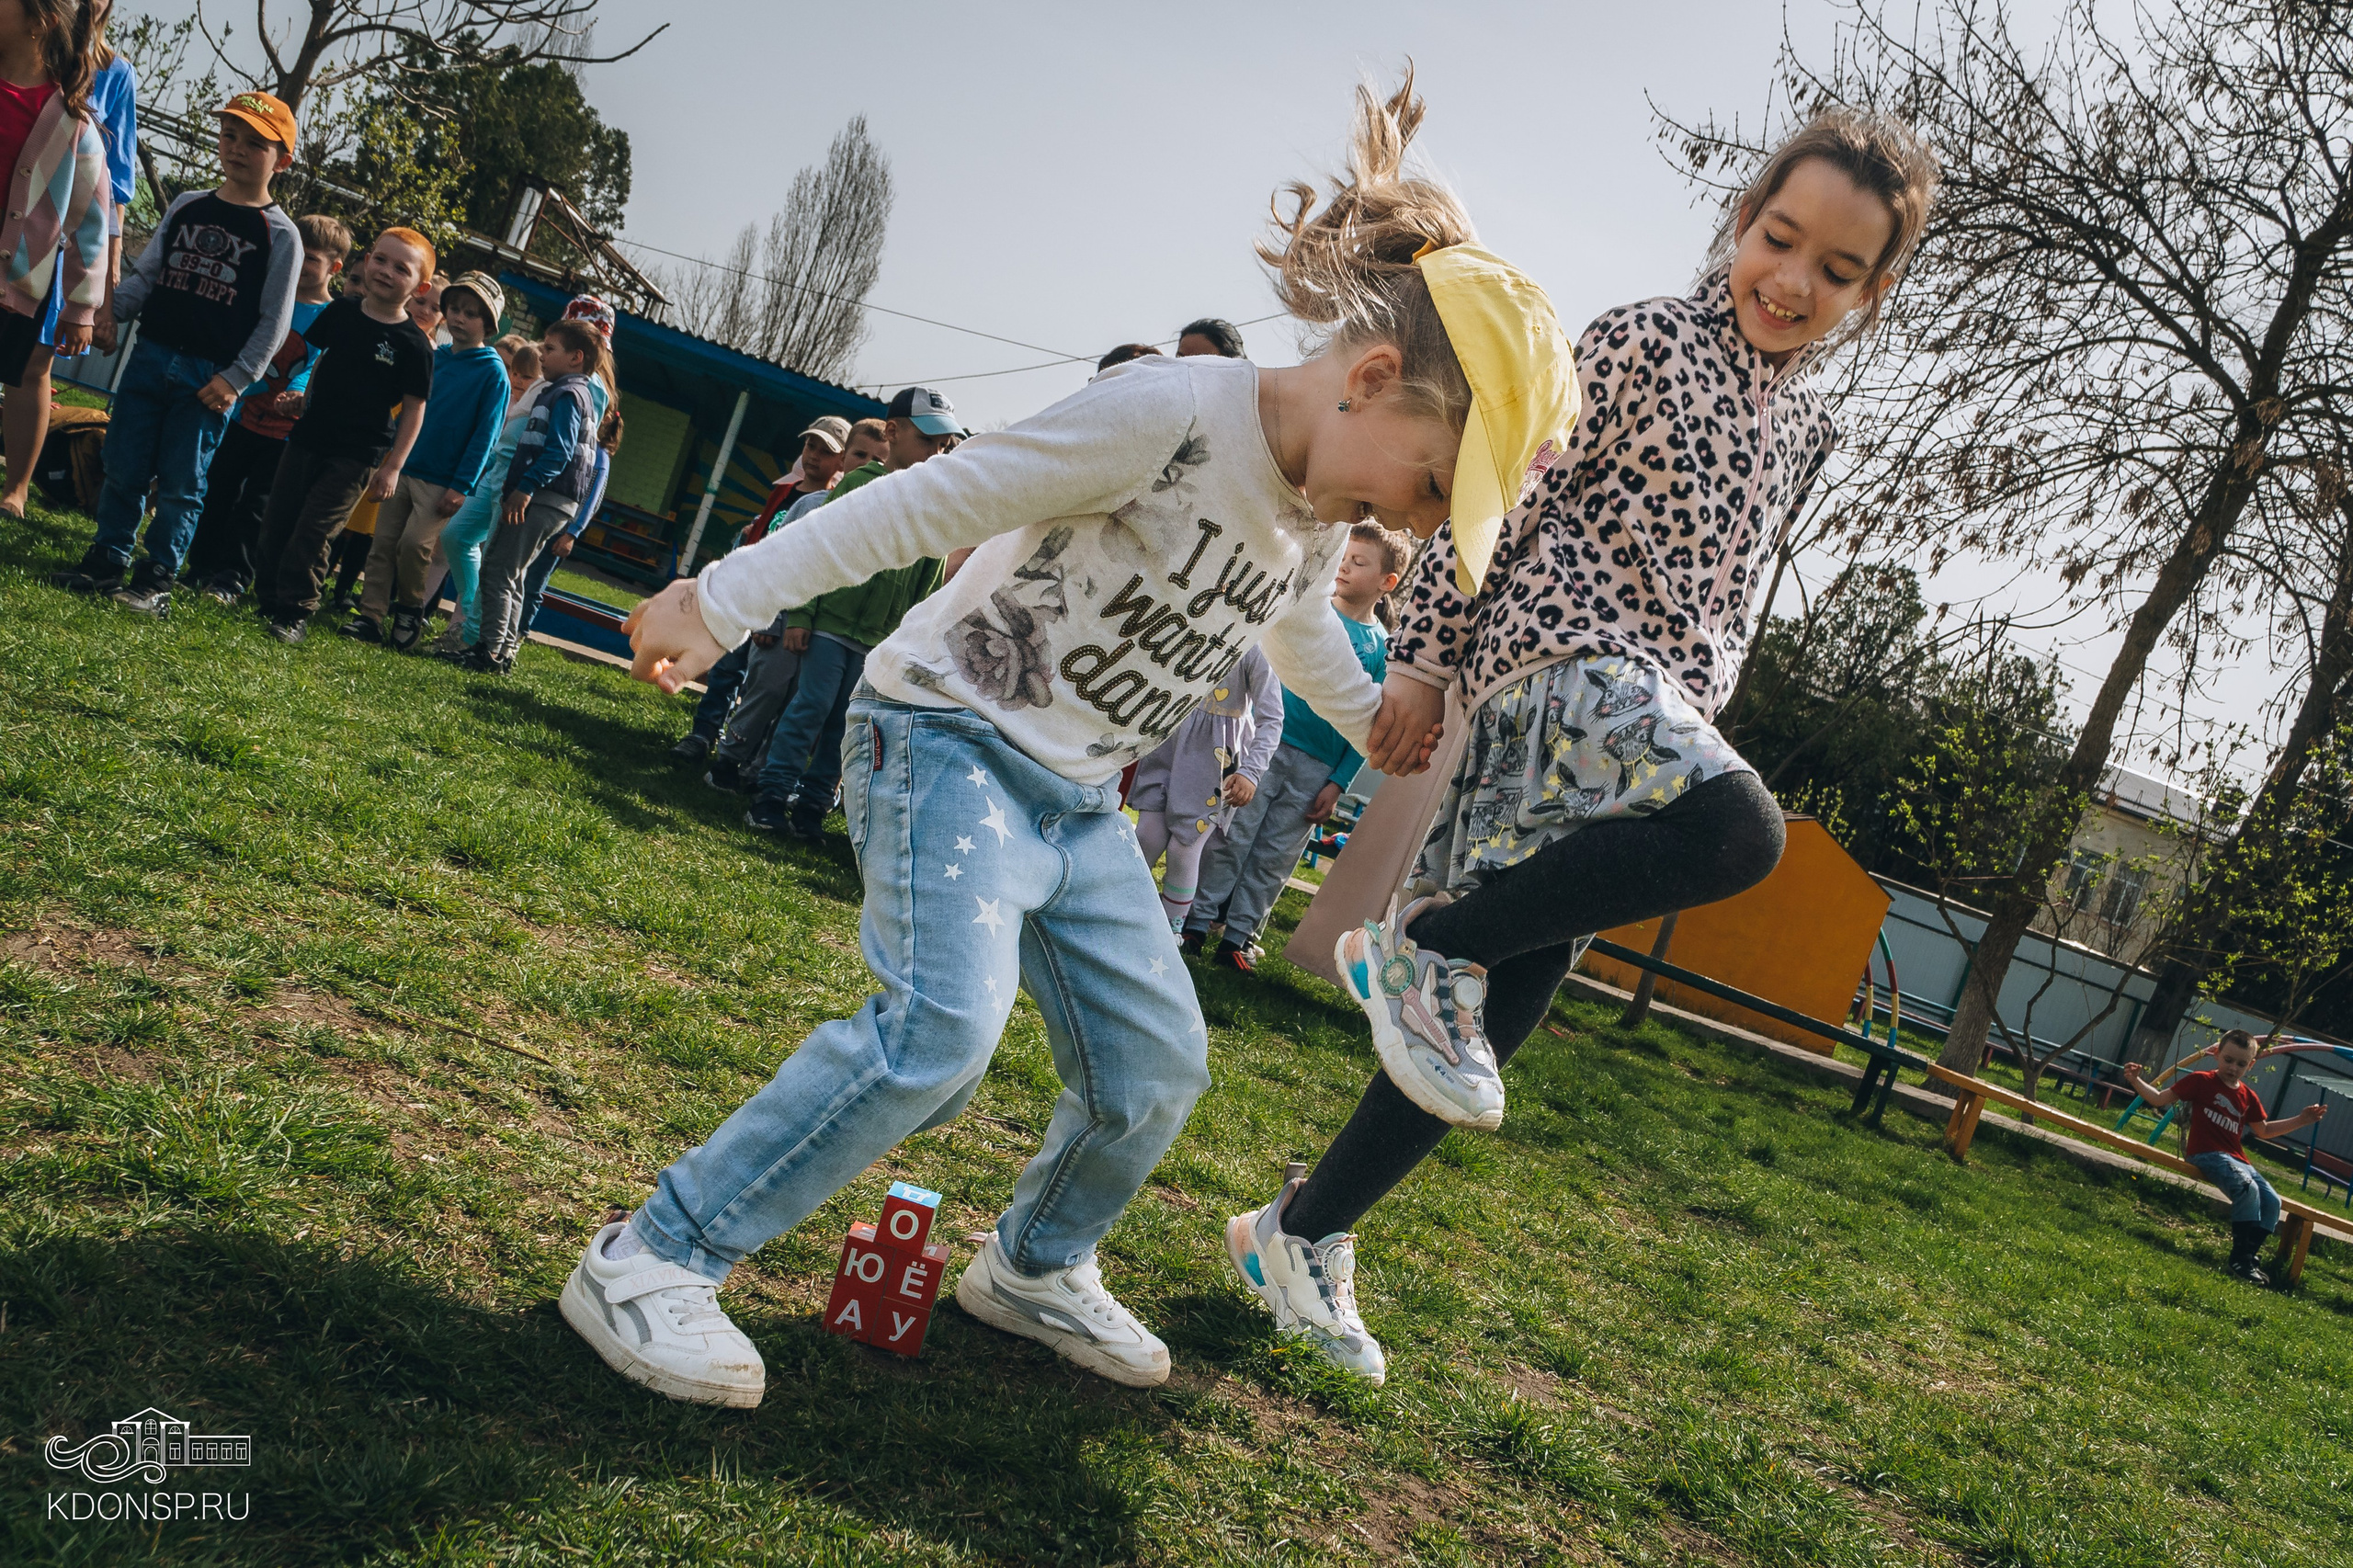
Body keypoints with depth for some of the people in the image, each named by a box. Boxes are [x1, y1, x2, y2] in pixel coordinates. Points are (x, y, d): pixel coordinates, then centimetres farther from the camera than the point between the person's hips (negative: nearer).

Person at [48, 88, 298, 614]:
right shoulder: (186, 206, 12)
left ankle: (156, 581, 8)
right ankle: (107, 561, 17)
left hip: (210, 377, -4)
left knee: (180, 483, 0)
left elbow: (273, 321, -4)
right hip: (151, 355, 4)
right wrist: (112, 315, -4)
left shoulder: (280, 235, -2)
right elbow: (146, 272, 13)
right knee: (123, 468, 6)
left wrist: (235, 378, -11)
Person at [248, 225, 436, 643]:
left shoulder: (414, 346, -11)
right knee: (277, 522, 10)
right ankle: (266, 598, 24)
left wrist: (392, 467, -10)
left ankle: (295, 612, 5)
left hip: (356, 456, -5)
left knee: (313, 531, -7)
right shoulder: (342, 311, 1)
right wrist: (303, 400, 14)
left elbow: (414, 409, -8)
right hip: (308, 437, 5)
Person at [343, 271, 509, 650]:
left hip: (444, 481, -5)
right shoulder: (432, 358, 10)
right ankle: (372, 616, 8)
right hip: (403, 468, 5)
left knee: (414, 544, -13)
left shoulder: (492, 372, -7)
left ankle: (410, 608, 10)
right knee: (383, 541, 2)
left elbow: (485, 433, -10)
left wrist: (462, 486, -14)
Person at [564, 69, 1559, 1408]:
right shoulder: (1169, 414, -22)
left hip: (1081, 800, 8)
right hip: (951, 734, -8)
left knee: (1159, 1067, 6)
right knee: (944, 1026, -26)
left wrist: (1370, 715, 40)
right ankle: (654, 1259, -13)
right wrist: (722, 601, -22)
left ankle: (1035, 1269, 32)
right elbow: (933, 501, -22)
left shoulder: (1322, 518, 4)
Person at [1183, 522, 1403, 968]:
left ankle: (1238, 934, 13)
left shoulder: (1382, 646, 4)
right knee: (1231, 837, -1)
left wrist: (1338, 784, -1)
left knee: (1274, 858, 5)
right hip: (1270, 743, -1)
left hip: (1318, 769, 1)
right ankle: (1198, 923, 8)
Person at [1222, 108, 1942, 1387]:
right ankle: (1421, 942, -19)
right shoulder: (1644, 342, -1)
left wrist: (1698, 719, 22)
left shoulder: (1805, 428, 19)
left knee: (1499, 1010, 4)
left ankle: (1300, 1235, 17)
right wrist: (1423, 658, -10)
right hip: (1562, 655, -7)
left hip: (1665, 704, 7)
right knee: (1741, 830, -35)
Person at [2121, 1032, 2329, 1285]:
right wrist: (2136, 1081, -18)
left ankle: (2248, 1259, -4)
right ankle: (2240, 1261, -24)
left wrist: (2302, 1120, 21)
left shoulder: (2249, 1098, 15)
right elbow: (2159, 1098, -1)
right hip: (2206, 1155, -7)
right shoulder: (2201, 1081, -1)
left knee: (2271, 1201, -12)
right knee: (2247, 1188, -31)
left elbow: (2264, 1131, 29)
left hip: (2237, 1159, 7)